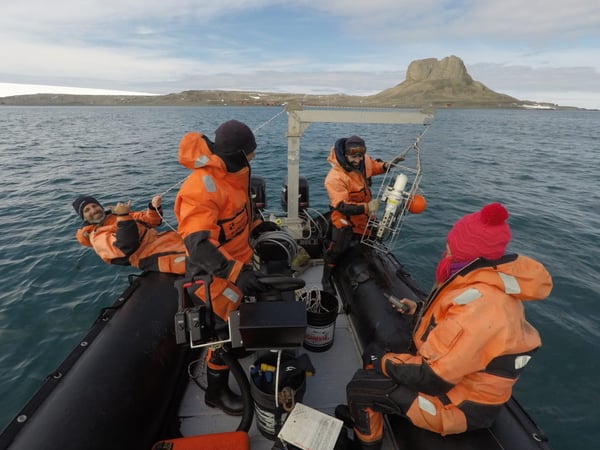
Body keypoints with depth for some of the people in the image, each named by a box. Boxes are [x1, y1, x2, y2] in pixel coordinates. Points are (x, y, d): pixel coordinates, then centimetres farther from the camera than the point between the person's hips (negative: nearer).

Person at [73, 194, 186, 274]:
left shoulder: (118, 214, 21)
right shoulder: (98, 237, -1)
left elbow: (149, 220, 19)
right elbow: (125, 247, -20)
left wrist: (154, 207, -2)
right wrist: (123, 217, -25)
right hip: (150, 255, -8)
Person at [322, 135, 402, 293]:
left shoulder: (363, 160, -14)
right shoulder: (335, 177, -35)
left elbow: (373, 166, 11)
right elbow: (342, 206, -37)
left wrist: (387, 165, -9)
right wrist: (366, 208, -46)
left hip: (363, 215, 7)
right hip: (345, 218, -7)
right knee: (336, 250, -1)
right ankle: (326, 279, 23)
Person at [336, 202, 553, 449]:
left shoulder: (478, 303, -35)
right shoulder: (490, 283, -5)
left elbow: (432, 378, -31)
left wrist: (385, 362, -16)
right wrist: (420, 311, 7)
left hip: (459, 403, -9)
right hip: (464, 378, 9)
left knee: (359, 386, -6)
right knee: (374, 351, 12)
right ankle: (366, 413, 33)